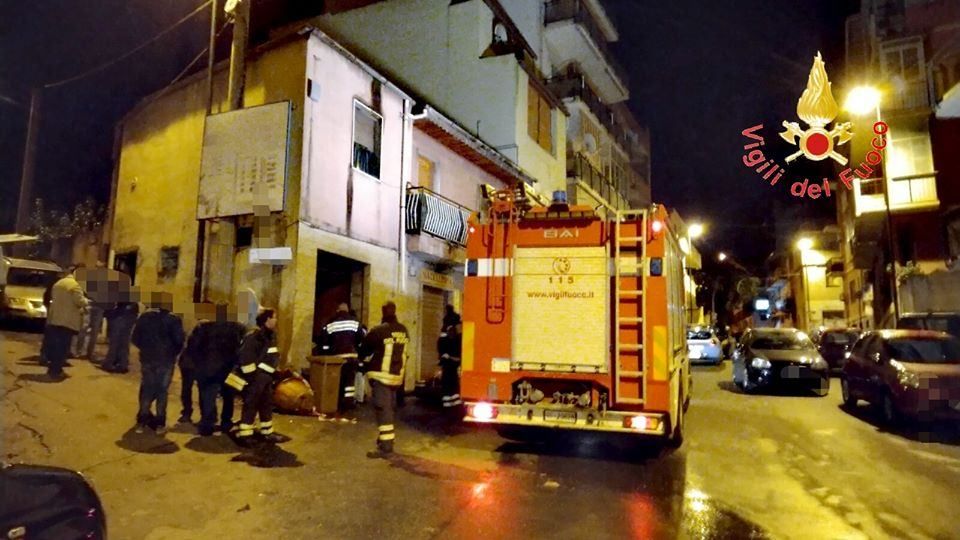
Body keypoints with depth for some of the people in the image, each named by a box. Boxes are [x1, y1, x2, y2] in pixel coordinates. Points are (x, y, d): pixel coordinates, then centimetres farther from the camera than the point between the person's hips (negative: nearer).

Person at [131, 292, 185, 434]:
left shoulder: (145, 317, 0)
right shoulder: (174, 320, -10)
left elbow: (135, 338, 1)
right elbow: (179, 340, -15)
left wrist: (146, 349, 16)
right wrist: (173, 353, 4)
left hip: (147, 359, 3)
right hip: (166, 360, -3)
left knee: (146, 390, 15)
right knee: (162, 391, 7)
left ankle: (142, 421, 16)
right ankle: (160, 424, 9)